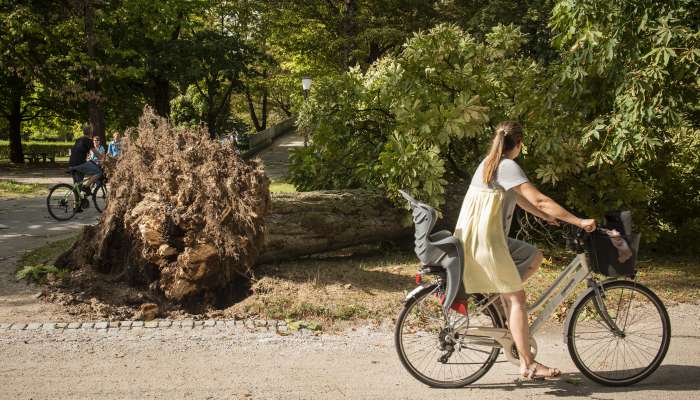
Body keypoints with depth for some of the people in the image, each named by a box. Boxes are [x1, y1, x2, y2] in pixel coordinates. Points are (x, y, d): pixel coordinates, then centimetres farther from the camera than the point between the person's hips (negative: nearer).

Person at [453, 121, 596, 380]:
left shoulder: (490, 163, 16)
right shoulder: (508, 167, -14)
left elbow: (519, 199, 24)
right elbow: (540, 200, -19)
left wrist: (548, 217, 26)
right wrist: (579, 222, -16)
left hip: (477, 237, 9)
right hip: (485, 240, -9)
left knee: (534, 256, 15)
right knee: (517, 298, -5)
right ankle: (528, 364, -1)